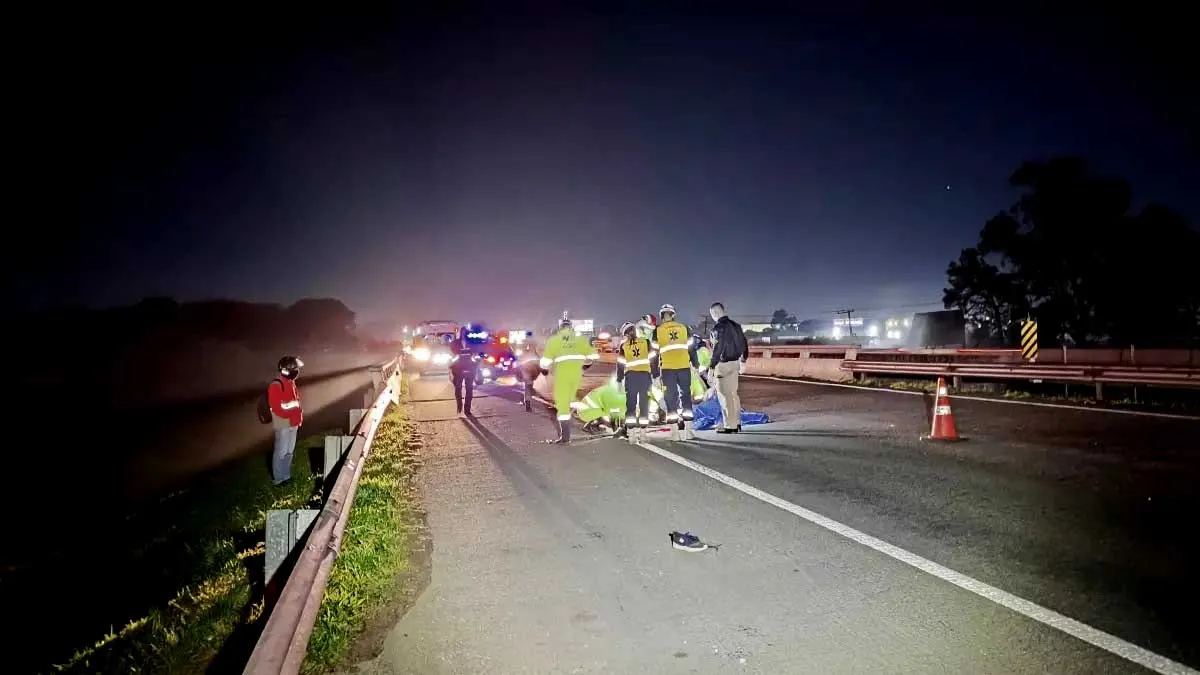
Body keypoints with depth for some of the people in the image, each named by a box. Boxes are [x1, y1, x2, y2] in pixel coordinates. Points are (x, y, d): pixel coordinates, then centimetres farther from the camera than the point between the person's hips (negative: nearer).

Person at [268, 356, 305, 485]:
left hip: (293, 423, 9)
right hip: (283, 424, -8)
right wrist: (290, 416, -20)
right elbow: (275, 406, -20)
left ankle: (286, 476, 26)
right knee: (281, 452, 0)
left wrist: (299, 418, 8)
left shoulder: (291, 383, 11)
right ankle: (279, 479, 9)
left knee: (289, 451, 16)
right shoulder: (276, 385, -17)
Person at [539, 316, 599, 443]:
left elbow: (546, 360, 0)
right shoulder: (580, 338, 11)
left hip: (562, 374, -3)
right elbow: (593, 356, 14)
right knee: (569, 398, 21)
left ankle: (565, 436, -6)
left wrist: (544, 370, 20)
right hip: (577, 373, 3)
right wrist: (586, 365, 33)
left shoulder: (554, 340, 4)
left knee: (562, 403, -1)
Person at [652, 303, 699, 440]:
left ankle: (675, 433, 4)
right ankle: (688, 430, 8)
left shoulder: (658, 330, 2)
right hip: (684, 366, 1)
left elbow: (655, 350, 1)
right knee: (686, 395, 10)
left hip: (667, 368, -1)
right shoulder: (684, 327, 5)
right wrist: (695, 364, 13)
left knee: (671, 398, 5)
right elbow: (691, 348, 5)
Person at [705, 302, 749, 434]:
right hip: (735, 362, 8)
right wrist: (743, 362, 24)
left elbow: (717, 349, -19)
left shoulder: (719, 327, -15)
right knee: (733, 393, 17)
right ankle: (737, 423, 22)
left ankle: (730, 426, 0)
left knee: (724, 395, -2)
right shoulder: (735, 325, 10)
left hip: (724, 364, -8)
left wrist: (711, 368, -16)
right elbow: (744, 344, 16)